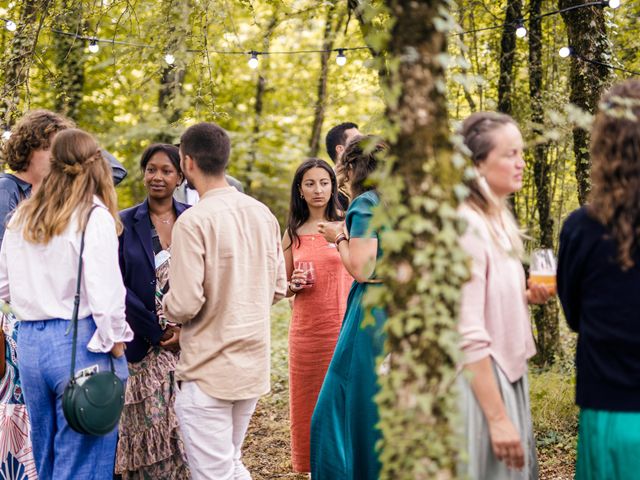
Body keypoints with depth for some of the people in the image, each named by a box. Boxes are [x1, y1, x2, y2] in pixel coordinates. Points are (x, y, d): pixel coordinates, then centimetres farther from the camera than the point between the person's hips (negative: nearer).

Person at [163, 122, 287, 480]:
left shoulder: (193, 221, -17)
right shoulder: (263, 215, 3)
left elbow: (184, 305, -19)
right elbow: (278, 288, 11)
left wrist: (168, 306, 2)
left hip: (209, 369, -7)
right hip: (255, 365, 7)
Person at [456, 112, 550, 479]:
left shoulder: (498, 221, 9)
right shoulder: (466, 225, -20)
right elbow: (468, 335, -24)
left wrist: (525, 297, 2)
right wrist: (497, 418, -24)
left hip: (506, 377, 9)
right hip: (479, 384, -9)